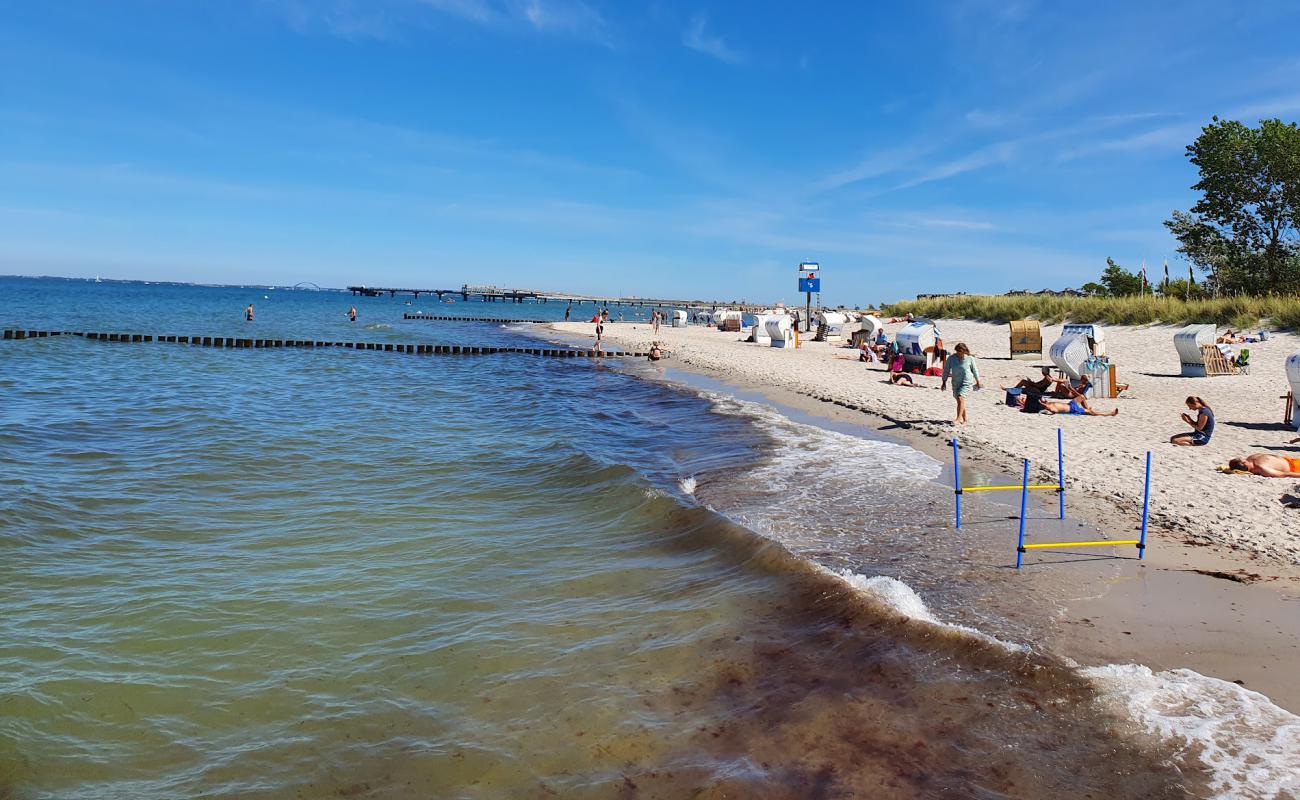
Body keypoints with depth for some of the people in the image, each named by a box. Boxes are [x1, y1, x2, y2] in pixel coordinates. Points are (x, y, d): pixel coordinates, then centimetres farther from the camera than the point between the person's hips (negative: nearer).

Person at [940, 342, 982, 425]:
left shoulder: (970, 358, -10)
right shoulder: (951, 358, -7)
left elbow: (974, 370, 4)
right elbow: (946, 370, 2)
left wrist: (978, 382, 13)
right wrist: (944, 382, 2)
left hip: (967, 382, -4)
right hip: (956, 382, 4)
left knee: (960, 398, -20)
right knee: (959, 401, 12)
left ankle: (958, 419, -22)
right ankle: (964, 419, 28)